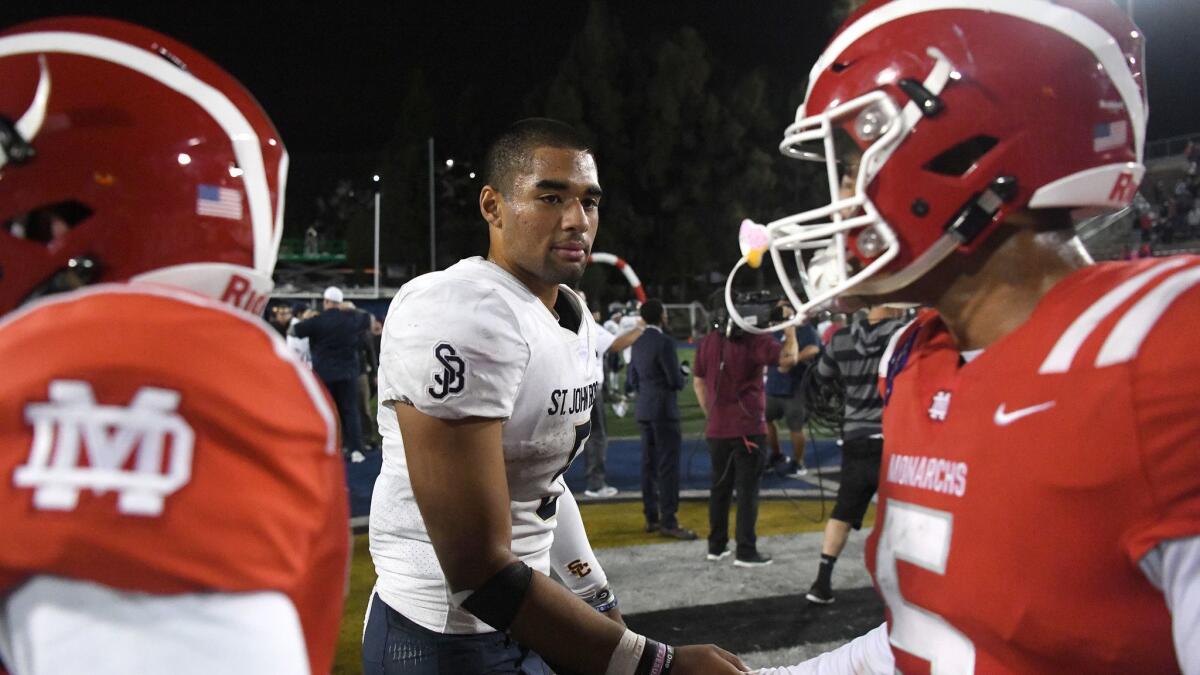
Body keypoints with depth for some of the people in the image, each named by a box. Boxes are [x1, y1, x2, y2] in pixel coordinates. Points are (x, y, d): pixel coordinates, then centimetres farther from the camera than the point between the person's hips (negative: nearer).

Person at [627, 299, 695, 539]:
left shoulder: (637, 342, 9)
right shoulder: (664, 342, -16)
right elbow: (677, 381, -16)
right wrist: (681, 375, 5)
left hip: (645, 411, 8)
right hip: (664, 411, -8)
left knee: (649, 465, 11)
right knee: (668, 467, -7)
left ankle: (651, 517, 16)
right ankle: (668, 522, -8)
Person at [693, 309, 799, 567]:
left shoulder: (707, 342, 7)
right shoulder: (754, 341, -12)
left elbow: (698, 382, 13)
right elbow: (788, 358, -24)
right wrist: (790, 326, -10)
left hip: (716, 429, 5)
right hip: (748, 429, -5)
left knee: (720, 487, 14)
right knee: (747, 490, 0)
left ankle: (716, 547, 20)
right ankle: (746, 552, 2)